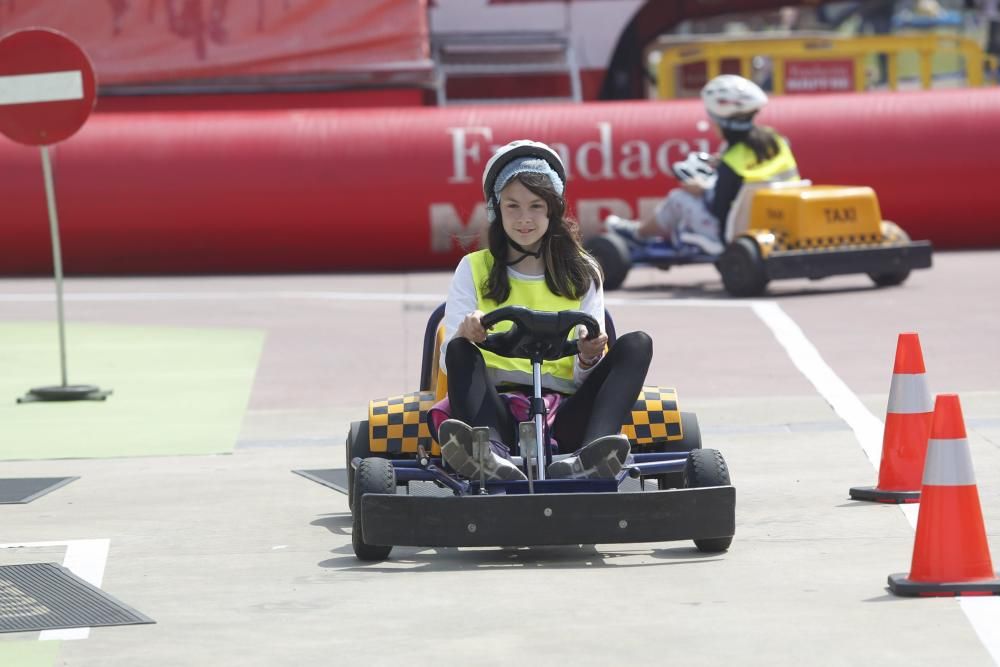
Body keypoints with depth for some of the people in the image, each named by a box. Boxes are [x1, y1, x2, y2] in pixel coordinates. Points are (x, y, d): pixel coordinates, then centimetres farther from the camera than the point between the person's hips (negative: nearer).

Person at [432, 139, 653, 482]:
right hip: (495, 409, -1)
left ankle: (582, 461, -51)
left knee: (636, 344, -21)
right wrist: (464, 334, -18)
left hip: (563, 412, 1)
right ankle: (492, 456, -61)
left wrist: (589, 358, -15)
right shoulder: (474, 270, 15)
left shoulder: (582, 274, 17)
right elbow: (449, 363, 4)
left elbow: (583, 378, 9)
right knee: (460, 350, -29)